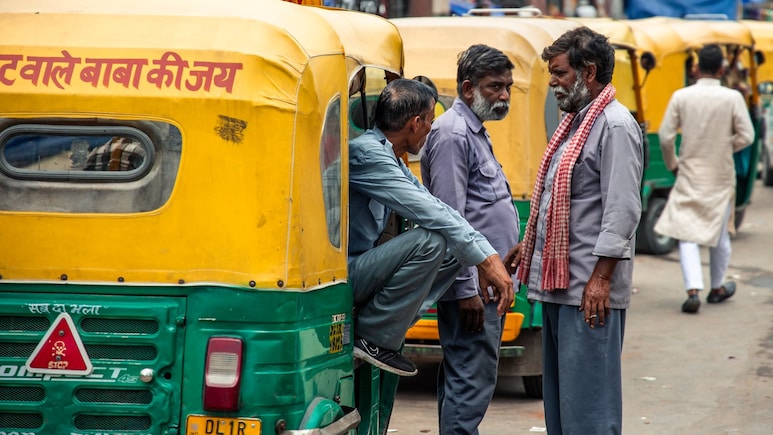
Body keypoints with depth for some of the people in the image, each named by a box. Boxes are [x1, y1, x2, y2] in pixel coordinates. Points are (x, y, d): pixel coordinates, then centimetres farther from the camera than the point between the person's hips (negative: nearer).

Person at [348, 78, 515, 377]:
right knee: (429, 240, -25)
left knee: (455, 250, 5)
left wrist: (488, 256, -2)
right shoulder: (365, 153, -19)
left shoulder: (389, 159, 14)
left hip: (360, 266, 10)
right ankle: (372, 338, -15)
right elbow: (428, 212, -23)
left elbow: (436, 207, 9)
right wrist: (486, 259, -20)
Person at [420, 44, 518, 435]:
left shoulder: (474, 132, 19)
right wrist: (466, 289, -21)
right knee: (471, 380, -12)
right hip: (471, 286, -10)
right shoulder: (453, 134, -13)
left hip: (486, 282, 10)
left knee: (460, 378, 13)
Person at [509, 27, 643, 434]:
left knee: (586, 393, -8)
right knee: (556, 390, 13)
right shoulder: (573, 121, 17)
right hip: (558, 280, 10)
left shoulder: (615, 126, -13)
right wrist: (530, 244, 23)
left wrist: (601, 277, -22)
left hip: (589, 288, -10)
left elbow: (623, 210, -19)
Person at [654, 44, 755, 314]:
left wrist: (672, 164, 11)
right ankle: (717, 289, 32)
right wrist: (726, 147, 10)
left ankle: (693, 290, -19)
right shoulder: (733, 98, -9)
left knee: (687, 233, -1)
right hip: (721, 176, 1)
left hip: (690, 174, 0)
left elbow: (665, 136, -5)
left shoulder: (681, 97, -6)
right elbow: (746, 136, -10)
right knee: (720, 232, 17)